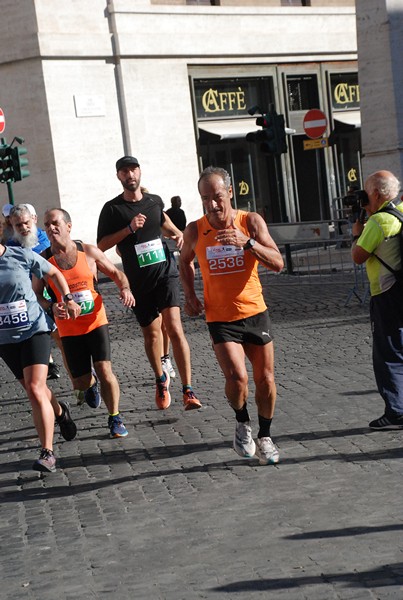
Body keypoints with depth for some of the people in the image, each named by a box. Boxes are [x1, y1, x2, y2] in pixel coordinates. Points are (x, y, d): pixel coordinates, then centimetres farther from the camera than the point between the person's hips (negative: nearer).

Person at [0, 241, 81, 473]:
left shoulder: (22, 256, -9)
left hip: (34, 329, -3)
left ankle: (48, 452, -15)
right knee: (33, 388, 15)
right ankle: (60, 412, 48)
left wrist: (68, 299, -2)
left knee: (35, 388, -17)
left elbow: (54, 273, 6)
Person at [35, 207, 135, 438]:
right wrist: (51, 306, -18)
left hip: (96, 323, -1)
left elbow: (116, 272, 8)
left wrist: (125, 289, -12)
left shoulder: (89, 252, -3)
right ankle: (91, 383, 45)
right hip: (69, 330, 1)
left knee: (105, 371, -13)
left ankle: (115, 418, 8)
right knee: (81, 382, 5)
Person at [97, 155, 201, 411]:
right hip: (138, 280, 0)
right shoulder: (112, 208, -2)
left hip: (165, 271, 0)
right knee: (151, 333, 9)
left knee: (174, 327, -16)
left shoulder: (155, 200, 8)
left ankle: (188, 390, -17)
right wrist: (129, 229, -15)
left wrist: (177, 233, 14)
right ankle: (161, 379, 37)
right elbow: (101, 245, -6)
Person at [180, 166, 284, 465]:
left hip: (255, 313, 1)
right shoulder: (195, 230, -4)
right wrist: (190, 296, 5)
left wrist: (246, 242, -28)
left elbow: (278, 263, -14)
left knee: (265, 379, 8)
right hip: (220, 318, -1)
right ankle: (242, 423, 10)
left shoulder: (251, 222, -7)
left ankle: (265, 437, 30)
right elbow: (185, 261, 18)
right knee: (236, 377, -20)